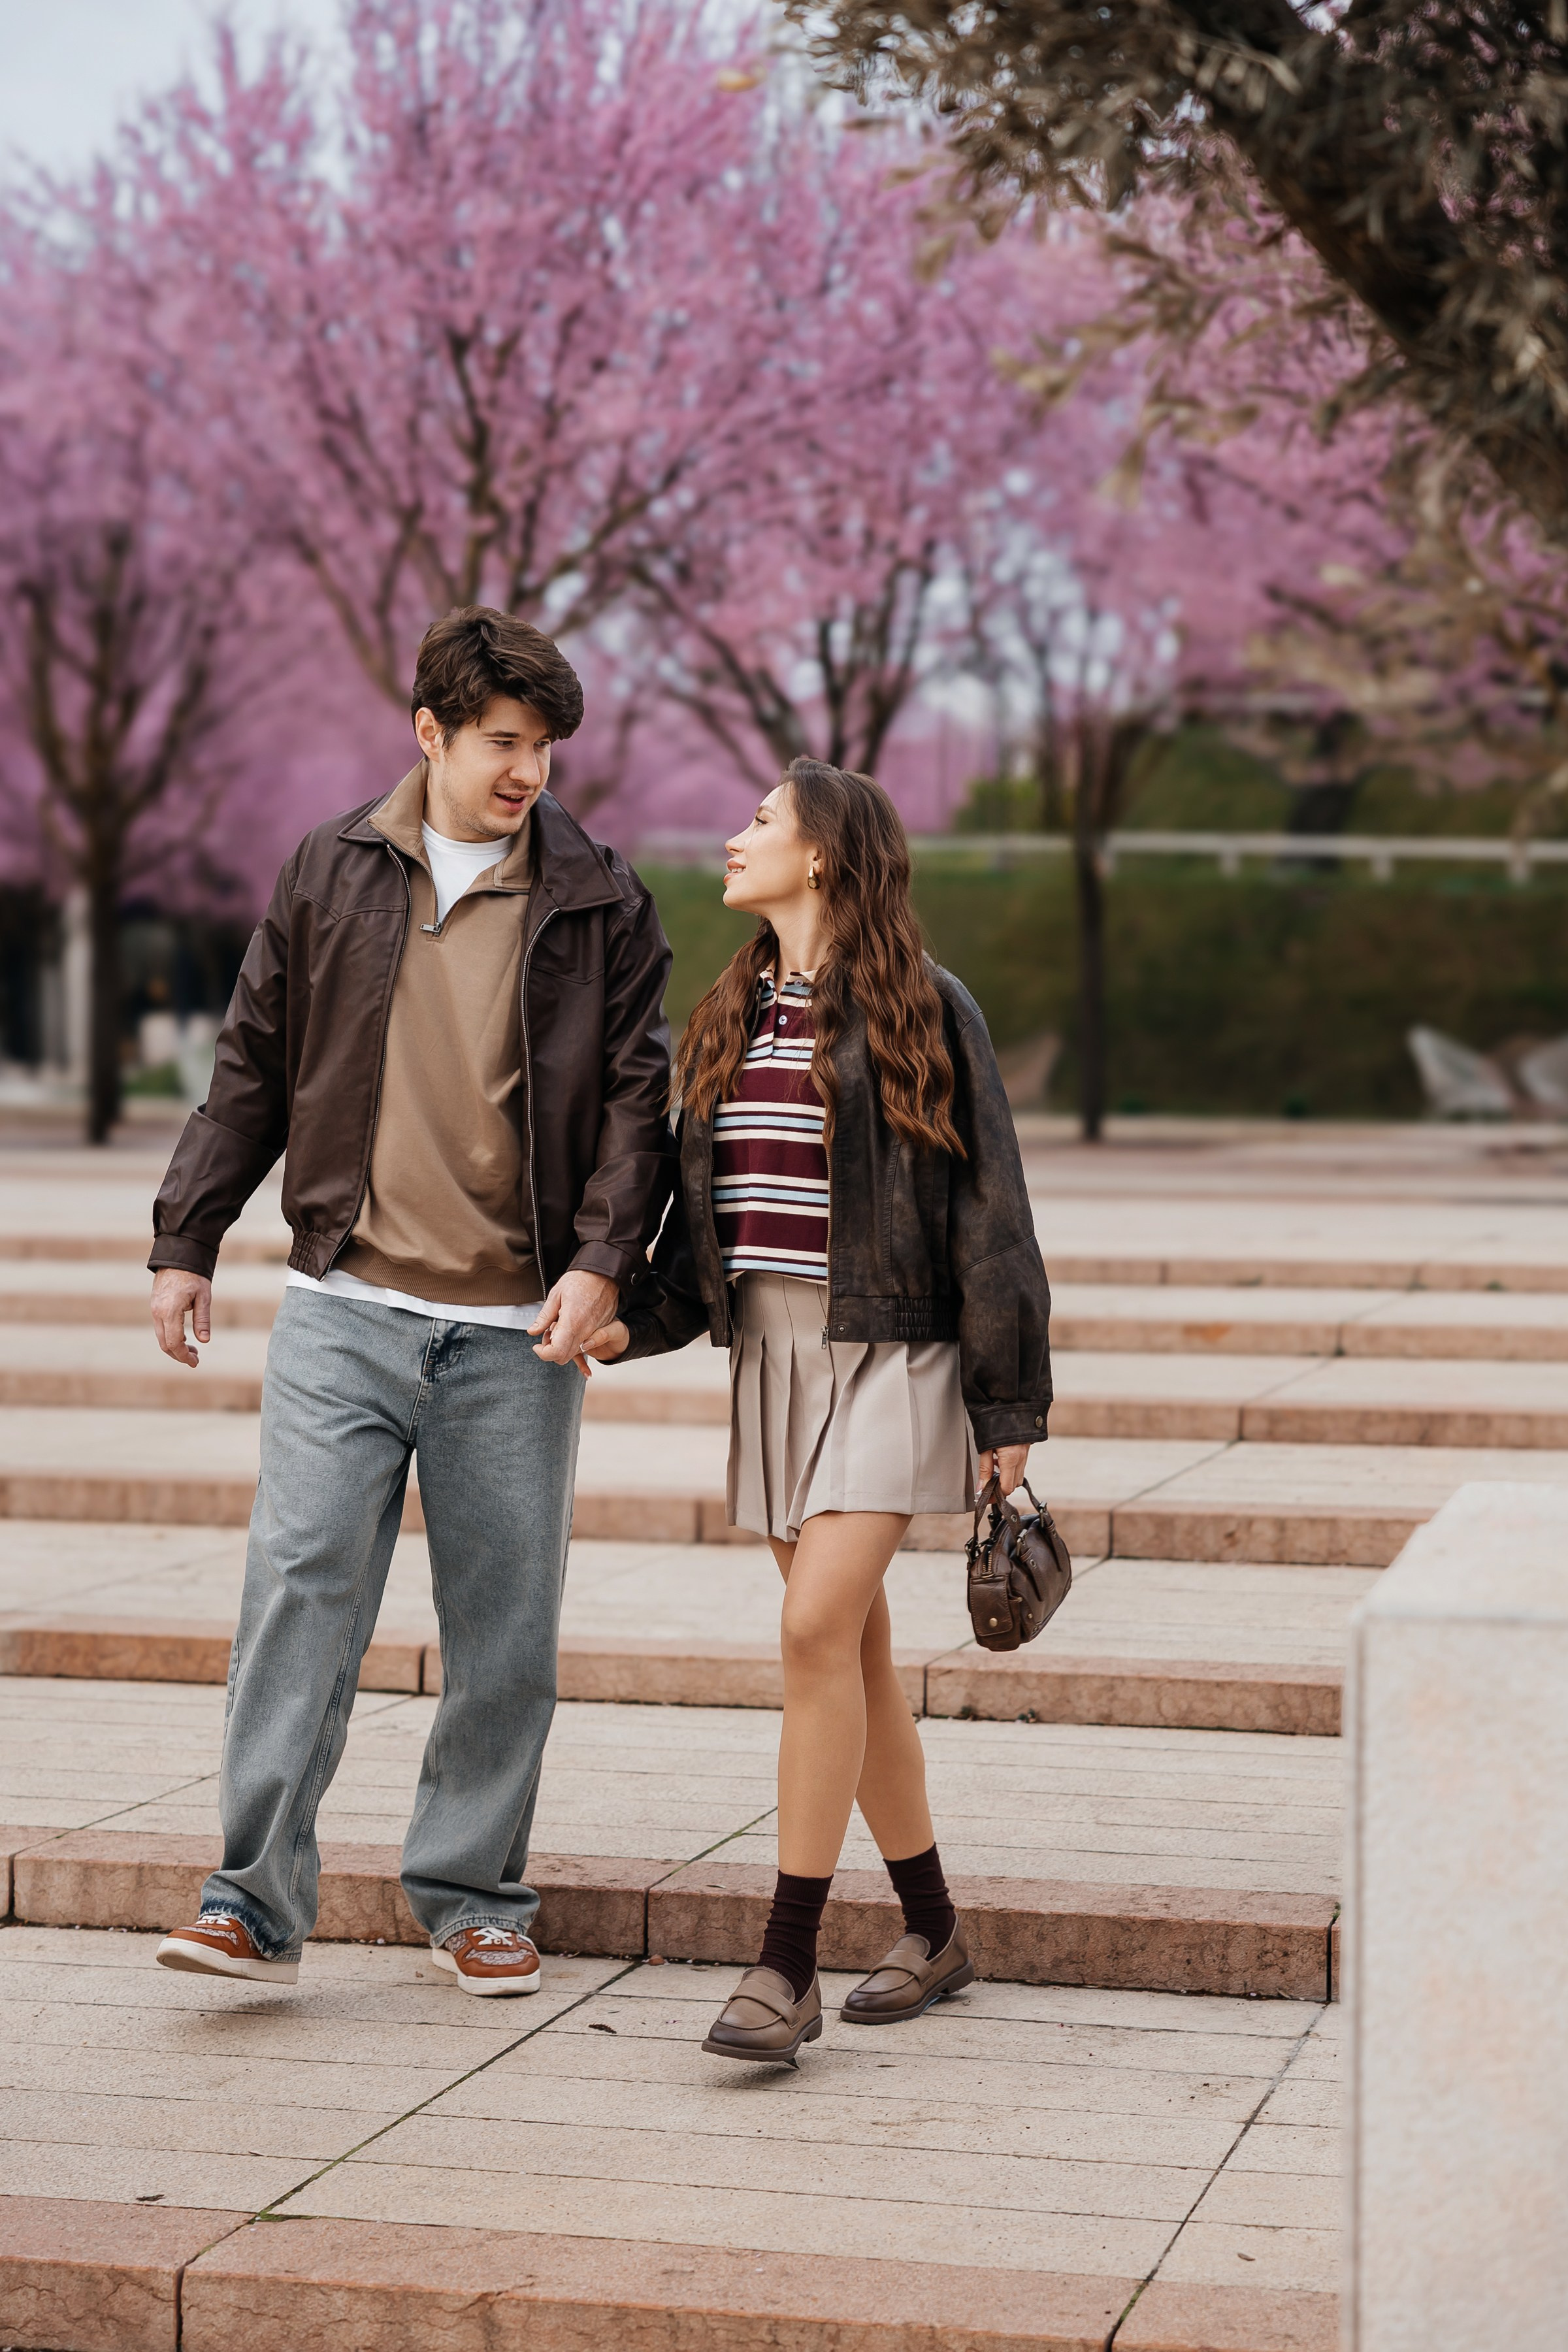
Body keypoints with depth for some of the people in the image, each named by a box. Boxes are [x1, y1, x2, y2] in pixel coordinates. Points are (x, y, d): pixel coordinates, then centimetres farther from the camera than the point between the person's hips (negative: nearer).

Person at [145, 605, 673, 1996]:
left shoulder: (599, 904, 5)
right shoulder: (329, 876, 8)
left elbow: (637, 1097, 3)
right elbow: (254, 1073, 13)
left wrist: (602, 1259, -10)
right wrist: (187, 1242, 10)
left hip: (516, 1329, 0)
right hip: (346, 1308, 0)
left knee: (504, 1625, 5)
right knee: (300, 1585, -8)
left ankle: (474, 1896, 19)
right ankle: (258, 1902, -4)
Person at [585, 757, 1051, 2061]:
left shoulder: (922, 1011, -6)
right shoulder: (734, 1017, 13)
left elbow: (987, 1210, -6)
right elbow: (704, 1207, 18)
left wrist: (1009, 1407, -8)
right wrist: (635, 1321, 2)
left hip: (893, 1352, -7)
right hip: (773, 1351, 7)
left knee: (819, 1626, -16)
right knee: (853, 1648, 9)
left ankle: (788, 1967, -12)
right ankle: (934, 1932, 22)